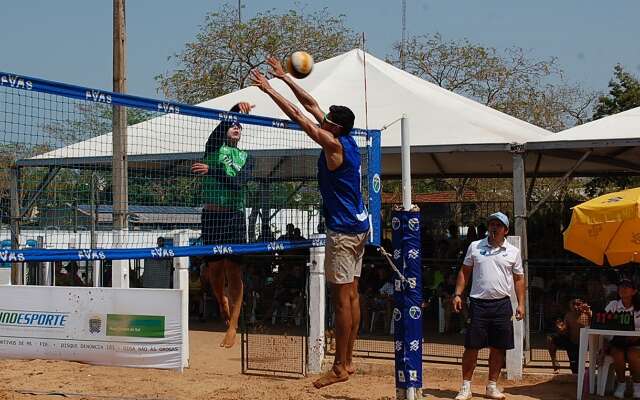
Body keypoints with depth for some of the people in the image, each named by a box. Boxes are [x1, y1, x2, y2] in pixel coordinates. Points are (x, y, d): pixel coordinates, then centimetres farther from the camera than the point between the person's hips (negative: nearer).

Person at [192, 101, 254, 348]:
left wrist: (212, 170, -16)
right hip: (212, 214, 0)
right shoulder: (213, 147, 9)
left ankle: (232, 327, -4)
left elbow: (239, 182, -7)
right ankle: (222, 301, 34)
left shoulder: (246, 157, 12)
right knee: (214, 267, 2)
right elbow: (222, 126, -11)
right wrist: (236, 109, -23)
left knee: (234, 271, -5)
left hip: (235, 216, 0)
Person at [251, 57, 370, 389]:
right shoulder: (347, 141, 8)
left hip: (343, 230, -9)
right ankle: (348, 360, 16)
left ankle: (340, 367, -2)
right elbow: (311, 106, 13)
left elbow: (298, 116, -15)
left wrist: (268, 89, -9)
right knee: (351, 294, 11)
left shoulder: (334, 144, -16)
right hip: (358, 225, 9)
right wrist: (284, 78, 16)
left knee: (341, 298, -6)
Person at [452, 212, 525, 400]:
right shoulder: (475, 246, 6)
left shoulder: (513, 252, 7)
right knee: (471, 346, -2)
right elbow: (464, 271, 10)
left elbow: (519, 279, 10)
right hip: (478, 302, -1)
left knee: (498, 347, 4)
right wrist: (458, 294, 1)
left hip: (502, 304, 1)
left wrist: (521, 304, 3)